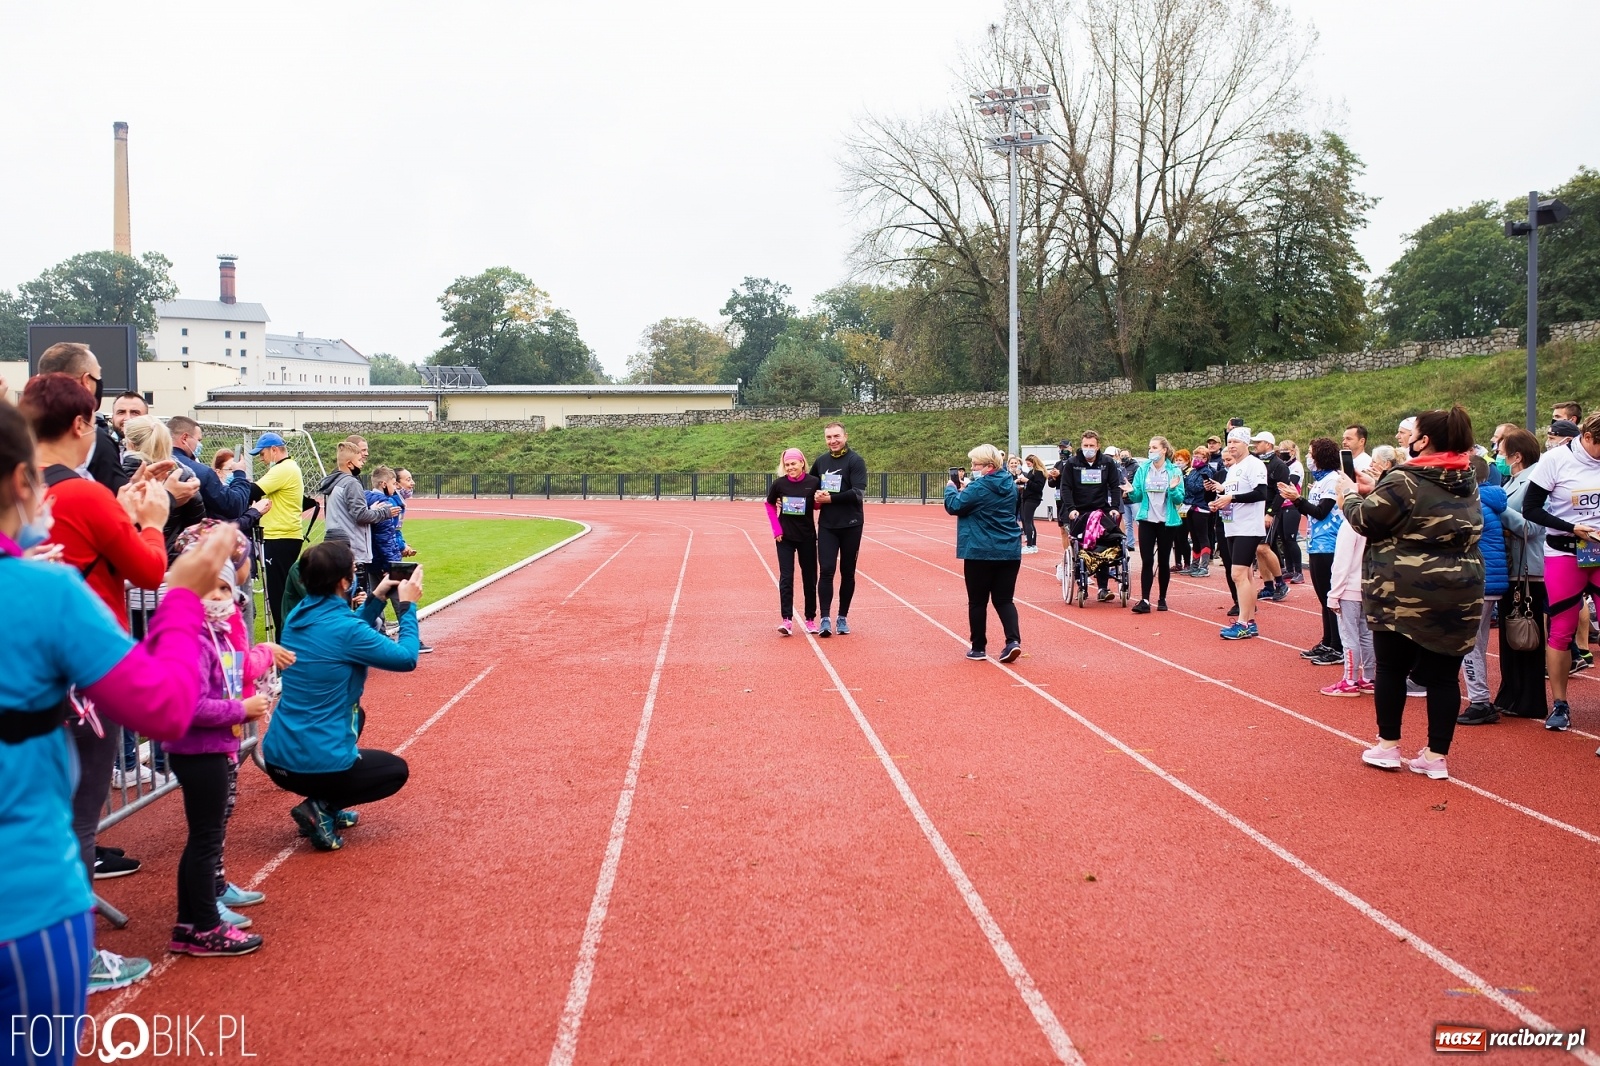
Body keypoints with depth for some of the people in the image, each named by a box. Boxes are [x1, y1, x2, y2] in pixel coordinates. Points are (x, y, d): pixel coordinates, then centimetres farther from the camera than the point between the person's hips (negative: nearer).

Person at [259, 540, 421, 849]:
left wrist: (376, 598, 18)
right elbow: (406, 659, -7)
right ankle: (320, 808, -1)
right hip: (315, 765, -7)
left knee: (354, 714, 34)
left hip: (276, 758, 7)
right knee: (397, 770, 21)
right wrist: (408, 605, 3)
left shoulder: (297, 616, 4)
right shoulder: (344, 627, -20)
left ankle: (326, 806, 22)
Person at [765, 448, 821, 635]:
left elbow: (817, 507, 5)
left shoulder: (813, 483, -8)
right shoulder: (779, 484, -5)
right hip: (785, 537, 0)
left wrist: (818, 500, -18)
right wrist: (776, 528, 2)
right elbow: (769, 505, 10)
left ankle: (810, 619, 19)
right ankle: (786, 620, -9)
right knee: (786, 577, -7)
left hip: (807, 537, 0)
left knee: (809, 578, 8)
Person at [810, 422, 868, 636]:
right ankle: (825, 620, -5)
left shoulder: (855, 461, -6)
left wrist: (830, 499, -18)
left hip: (851, 526, -3)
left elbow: (858, 493, -17)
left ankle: (842, 618, 17)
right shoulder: (820, 461, 9)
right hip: (826, 526, 3)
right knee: (826, 571, -6)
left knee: (847, 573, 7)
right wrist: (815, 498, 2)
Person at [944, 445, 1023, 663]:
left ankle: (978, 648, 13)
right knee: (1004, 599, 9)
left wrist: (951, 488, 8)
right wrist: (966, 489, 17)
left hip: (981, 552, -6)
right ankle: (1013, 640, -9)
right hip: (1010, 551, 6)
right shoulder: (1010, 486, 10)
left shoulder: (979, 487, -14)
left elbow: (954, 506, -10)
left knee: (978, 601, 7)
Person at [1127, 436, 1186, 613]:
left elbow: (1180, 499, -5)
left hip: (1167, 521, -1)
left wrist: (1174, 489, -24)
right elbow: (1137, 497, 3)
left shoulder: (1174, 471, -4)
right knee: (1146, 561, -3)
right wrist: (1132, 492, -17)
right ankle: (1144, 600, -5)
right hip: (1147, 520, 1)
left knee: (1164, 561, 8)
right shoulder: (1142, 469, 1)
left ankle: (1162, 599, 19)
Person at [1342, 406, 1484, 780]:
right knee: (1443, 673, 7)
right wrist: (1376, 491, 16)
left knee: (1392, 667, 10)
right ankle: (1437, 756, 12)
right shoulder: (1468, 482, 9)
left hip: (1404, 592, -5)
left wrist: (1351, 494, 13)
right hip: (1458, 593, 5)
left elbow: (1366, 521, -6)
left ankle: (1388, 746, 17)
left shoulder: (1404, 481, -14)